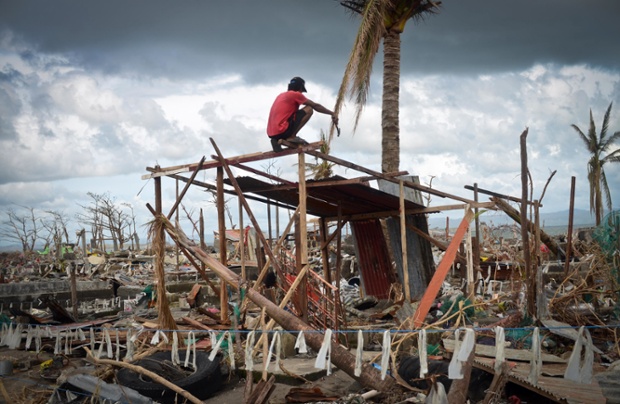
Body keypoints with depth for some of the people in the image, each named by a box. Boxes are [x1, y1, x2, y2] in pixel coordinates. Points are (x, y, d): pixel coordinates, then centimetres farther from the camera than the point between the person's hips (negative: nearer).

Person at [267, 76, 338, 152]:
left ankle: (277, 140, 10)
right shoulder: (295, 94, 3)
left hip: (272, 134, 8)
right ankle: (292, 137, -8)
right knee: (309, 109, -2)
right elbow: (316, 106, 5)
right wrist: (332, 113, 13)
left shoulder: (281, 95, 26)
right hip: (282, 131, -8)